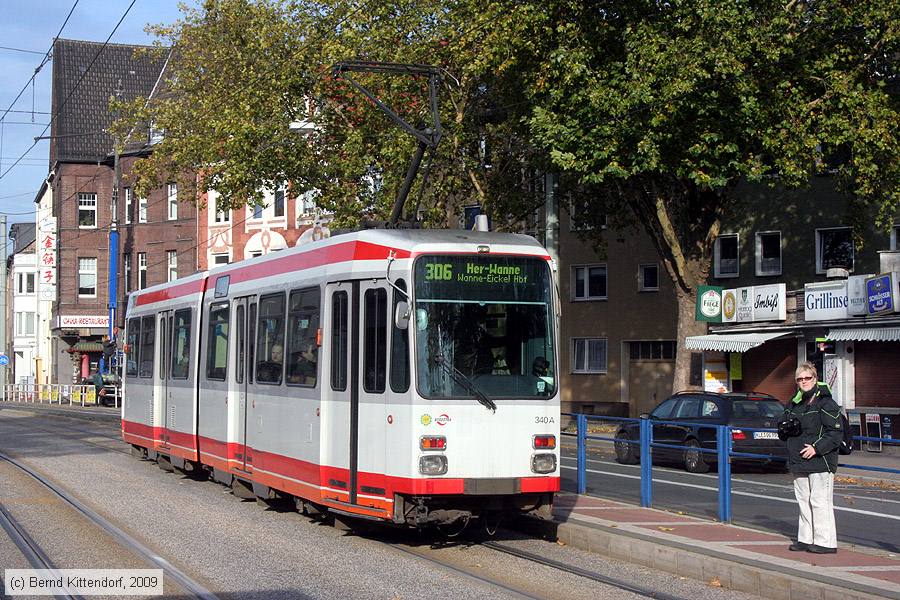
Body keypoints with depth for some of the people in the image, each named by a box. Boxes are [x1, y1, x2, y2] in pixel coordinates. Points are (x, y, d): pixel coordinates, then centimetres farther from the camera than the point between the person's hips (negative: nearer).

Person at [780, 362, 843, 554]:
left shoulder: (825, 403, -8)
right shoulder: (794, 403, 15)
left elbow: (836, 433, -12)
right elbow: (782, 424, 26)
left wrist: (817, 448, -20)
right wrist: (786, 428, 3)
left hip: (820, 462, -8)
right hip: (799, 463, 8)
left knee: (820, 501, -8)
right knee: (803, 500, 12)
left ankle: (826, 542, -3)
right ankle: (805, 539, 19)